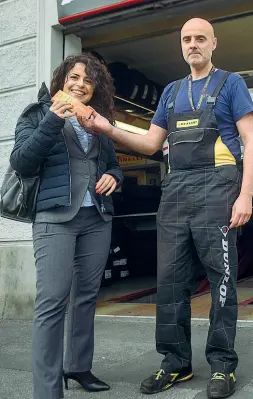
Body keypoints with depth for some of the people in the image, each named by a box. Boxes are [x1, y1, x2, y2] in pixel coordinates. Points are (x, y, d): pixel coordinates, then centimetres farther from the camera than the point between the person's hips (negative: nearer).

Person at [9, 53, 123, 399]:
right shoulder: (39, 113, 5)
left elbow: (114, 165, 25)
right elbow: (21, 163, -8)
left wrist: (113, 176, 1)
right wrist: (51, 122, -17)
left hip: (97, 218, 5)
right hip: (55, 218, -5)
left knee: (87, 296, 10)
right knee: (52, 301, -11)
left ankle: (79, 366, 25)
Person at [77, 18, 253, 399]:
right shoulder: (171, 91, 21)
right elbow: (151, 143, 18)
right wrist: (109, 129, 2)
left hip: (216, 186, -5)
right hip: (175, 189, 5)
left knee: (221, 276, -2)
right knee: (170, 278, 3)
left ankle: (223, 364, 9)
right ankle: (176, 362, 14)